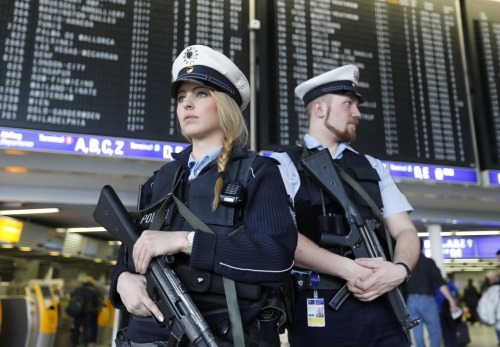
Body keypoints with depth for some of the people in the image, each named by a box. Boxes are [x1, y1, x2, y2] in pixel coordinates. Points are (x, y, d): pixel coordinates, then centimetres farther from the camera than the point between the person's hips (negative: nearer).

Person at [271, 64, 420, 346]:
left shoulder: (372, 167, 14)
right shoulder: (284, 164, 0)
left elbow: (406, 231, 9)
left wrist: (400, 269, -12)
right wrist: (348, 268, -20)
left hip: (382, 307, 5)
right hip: (320, 308, -4)